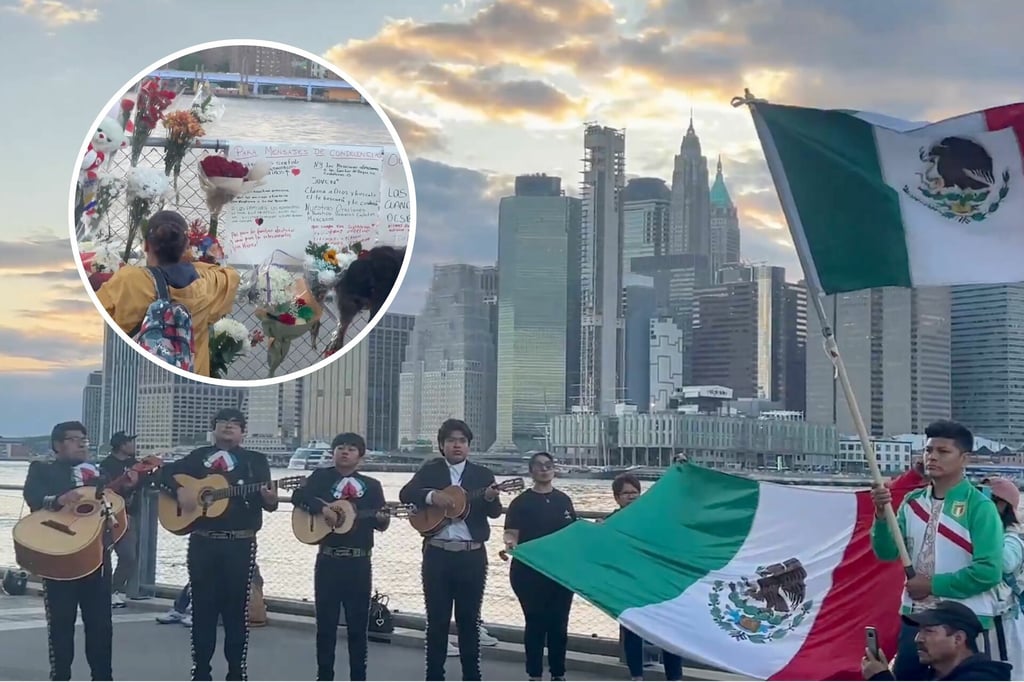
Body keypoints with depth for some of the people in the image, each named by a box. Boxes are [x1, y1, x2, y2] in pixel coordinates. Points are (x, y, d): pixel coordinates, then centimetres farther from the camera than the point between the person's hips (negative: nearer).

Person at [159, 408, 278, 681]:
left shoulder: (256, 460, 6)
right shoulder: (198, 456, 11)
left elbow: (268, 502, -1)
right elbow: (166, 473, 8)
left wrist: (269, 499, -24)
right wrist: (179, 490, -10)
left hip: (240, 544, -1)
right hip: (202, 542, 1)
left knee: (237, 606, 0)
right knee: (203, 605, 5)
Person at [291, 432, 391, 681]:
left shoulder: (372, 485, 8)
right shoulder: (322, 477, 5)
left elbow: (380, 524, 4)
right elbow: (298, 496, -8)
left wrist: (383, 518, -18)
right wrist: (322, 508, -21)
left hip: (359, 563, 1)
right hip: (328, 560, -1)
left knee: (358, 623, 4)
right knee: (326, 622, 4)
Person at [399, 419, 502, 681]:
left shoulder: (482, 475, 5)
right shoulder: (430, 470, 7)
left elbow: (494, 512, -4)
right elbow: (405, 494, -5)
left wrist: (491, 499, -27)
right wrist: (432, 495, -22)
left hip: (472, 556, 0)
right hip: (437, 554, 0)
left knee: (469, 618, 5)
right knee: (437, 617, 4)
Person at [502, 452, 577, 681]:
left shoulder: (563, 500, 10)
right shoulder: (521, 502, -4)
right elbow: (511, 533, -11)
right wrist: (510, 544, -30)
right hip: (529, 572, -4)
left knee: (559, 624, 6)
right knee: (535, 623, 0)